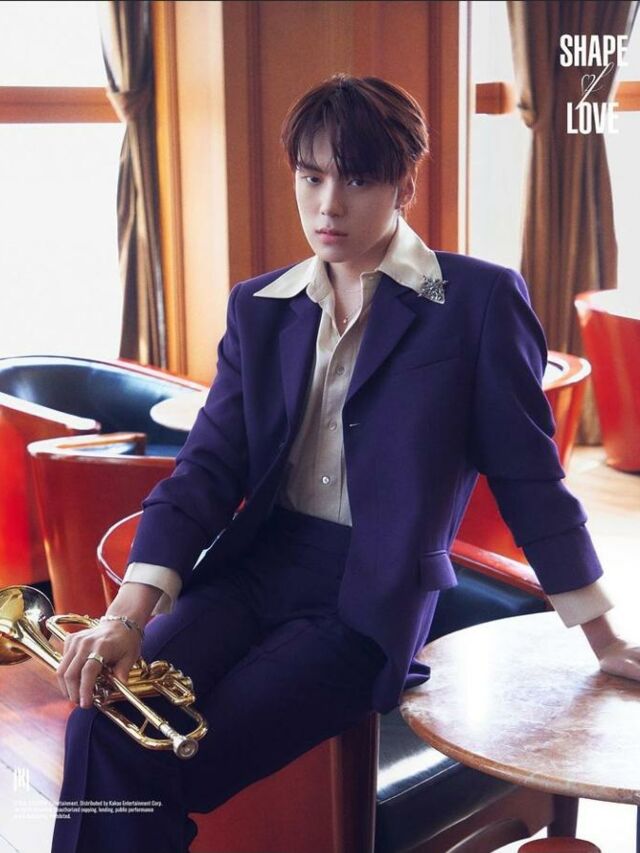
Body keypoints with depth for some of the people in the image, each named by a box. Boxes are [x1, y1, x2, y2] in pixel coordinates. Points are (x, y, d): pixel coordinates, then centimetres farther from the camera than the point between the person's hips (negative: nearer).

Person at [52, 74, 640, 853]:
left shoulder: (479, 301, -2)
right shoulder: (258, 307, 11)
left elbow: (527, 476, 3)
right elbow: (209, 466, 2)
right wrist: (129, 613, -12)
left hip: (368, 604, -4)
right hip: (252, 570, 4)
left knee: (160, 772, -22)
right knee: (102, 728, -22)